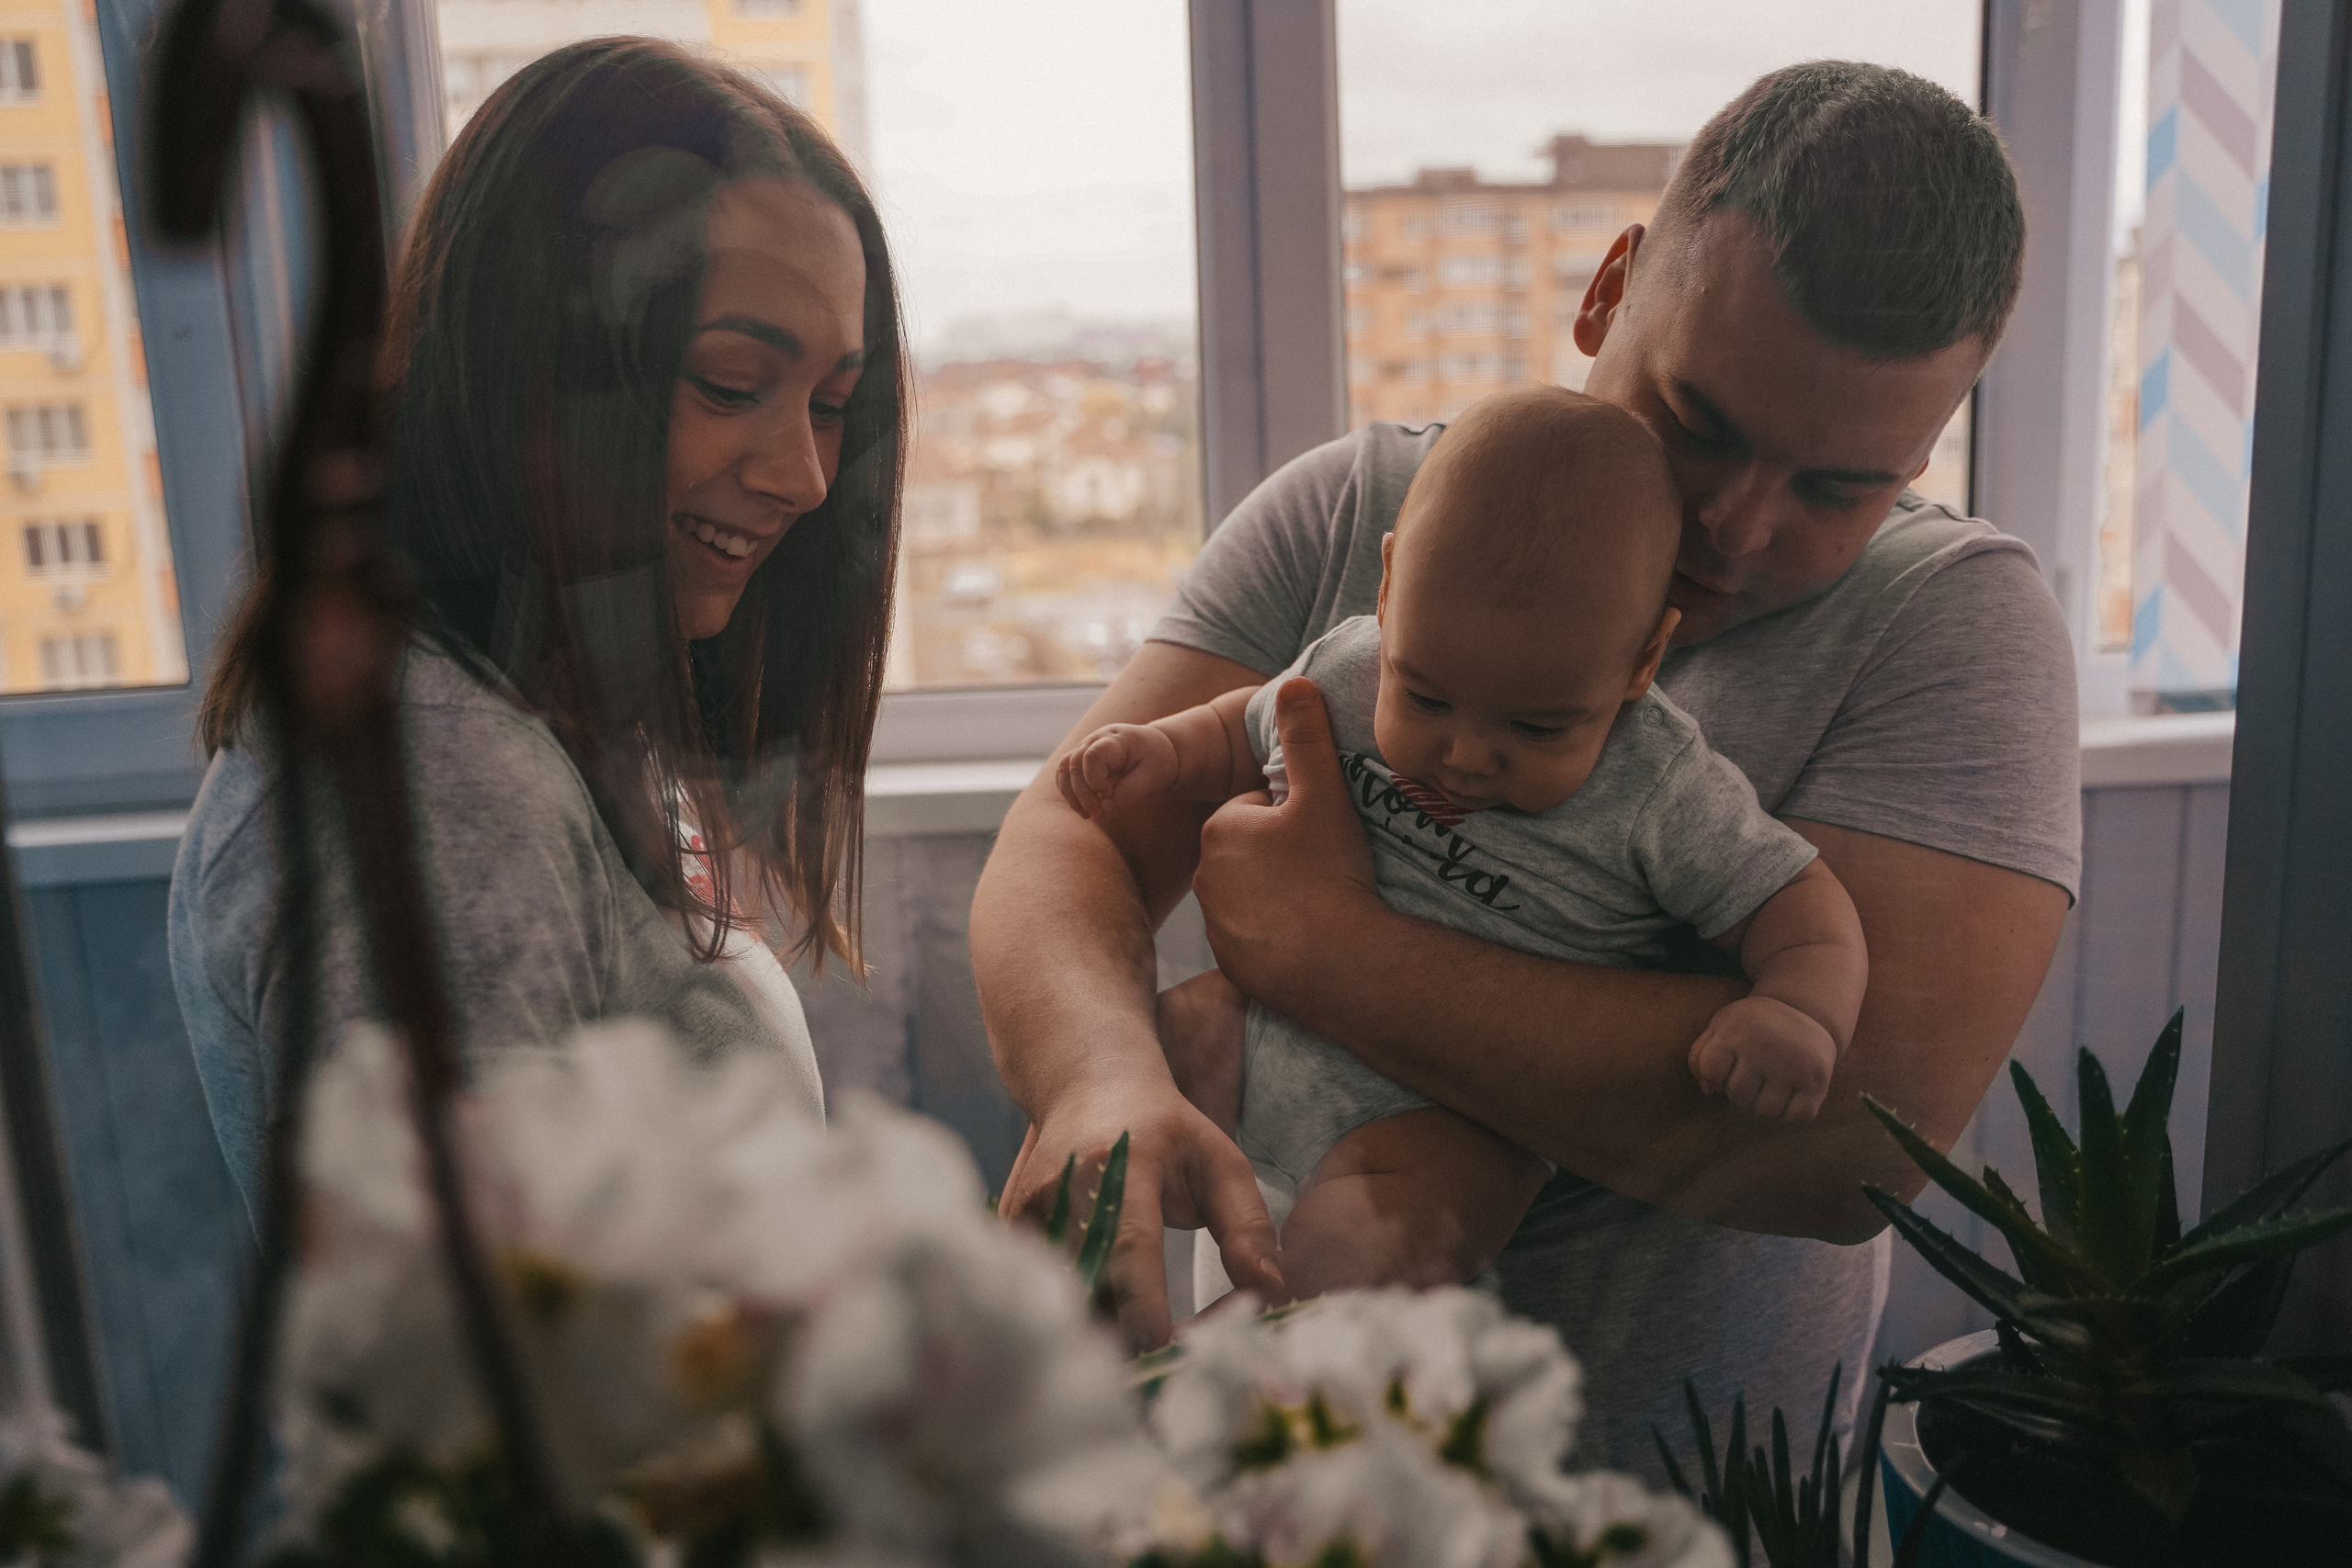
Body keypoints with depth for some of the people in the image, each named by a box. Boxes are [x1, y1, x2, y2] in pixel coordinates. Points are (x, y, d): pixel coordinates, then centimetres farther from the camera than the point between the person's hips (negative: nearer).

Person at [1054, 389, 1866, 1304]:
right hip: (1266, 1027, 5)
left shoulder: (1663, 801, -16)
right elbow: (1247, 730, 16)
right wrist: (1161, 752, -3)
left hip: (1448, 1118, -5)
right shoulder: (1343, 670, -5)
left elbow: (1798, 905, -10)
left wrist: (1801, 1010, -31)